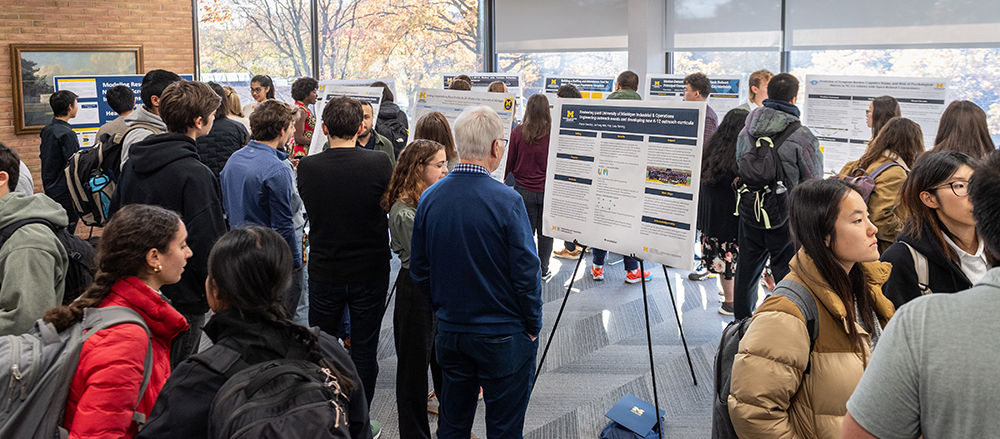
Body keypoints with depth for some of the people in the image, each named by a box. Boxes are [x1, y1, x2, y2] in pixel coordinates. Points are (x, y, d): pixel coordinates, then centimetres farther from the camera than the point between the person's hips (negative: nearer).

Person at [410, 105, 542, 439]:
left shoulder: (430, 198, -4)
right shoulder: (506, 201, -20)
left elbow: (419, 270, 4)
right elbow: (526, 273, -17)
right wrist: (533, 327, -3)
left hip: (449, 332, 5)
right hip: (503, 336, -5)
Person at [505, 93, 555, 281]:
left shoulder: (518, 132, -9)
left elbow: (510, 161, 1)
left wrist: (502, 180, 16)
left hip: (524, 189, 0)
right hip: (548, 189, 0)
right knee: (545, 231, 11)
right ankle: (544, 270, 19)